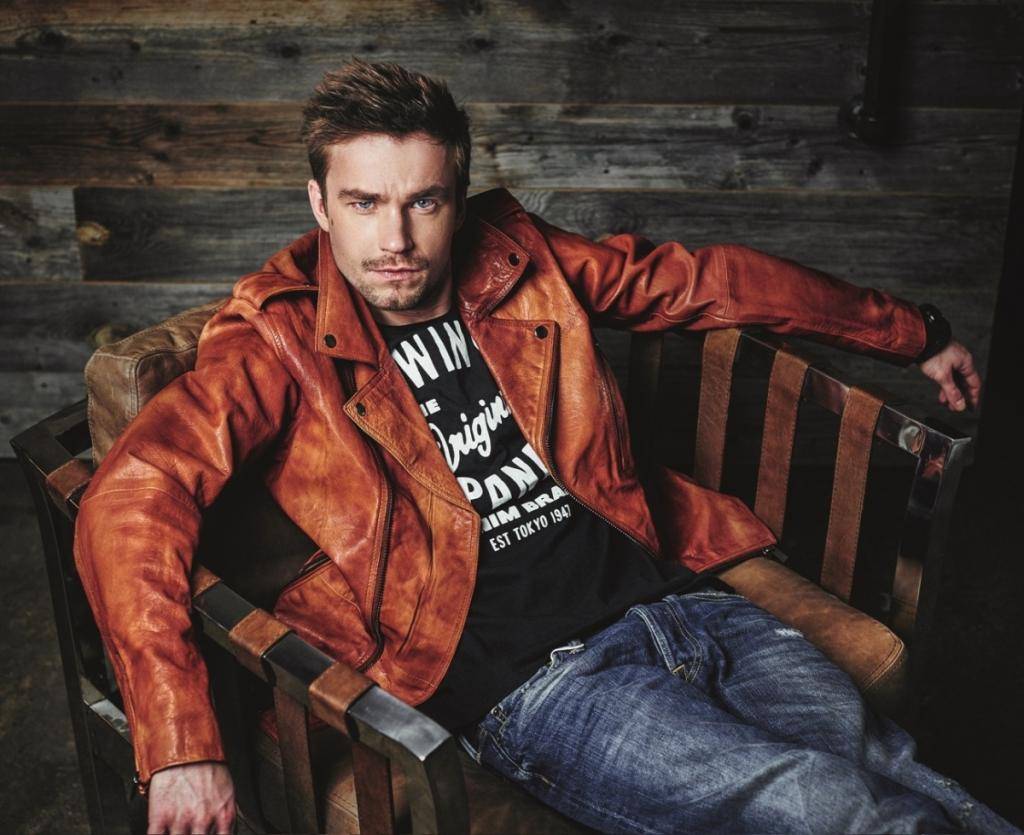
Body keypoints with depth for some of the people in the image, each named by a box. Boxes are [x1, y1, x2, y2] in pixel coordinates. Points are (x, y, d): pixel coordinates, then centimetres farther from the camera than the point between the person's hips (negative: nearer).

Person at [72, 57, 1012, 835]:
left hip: (678, 598, 5)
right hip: (535, 685, -4)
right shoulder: (283, 344, -2)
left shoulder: (519, 264, 9)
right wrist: (181, 741, -28)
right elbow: (132, 499, -15)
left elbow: (704, 278, 19)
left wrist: (916, 333, 28)